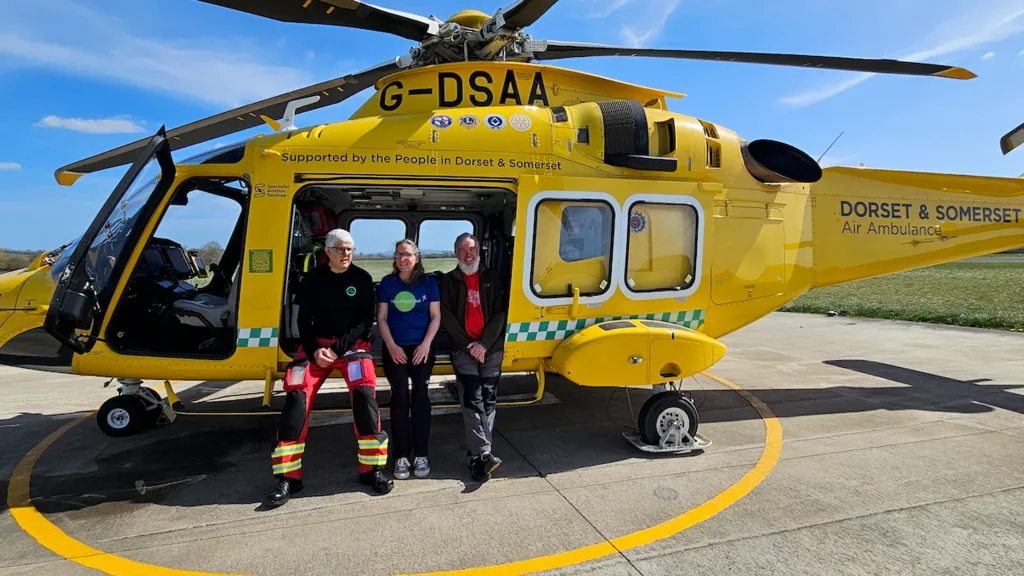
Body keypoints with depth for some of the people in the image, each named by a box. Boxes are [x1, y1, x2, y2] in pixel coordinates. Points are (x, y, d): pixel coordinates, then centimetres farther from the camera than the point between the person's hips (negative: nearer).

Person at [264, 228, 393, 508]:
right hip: (317, 343, 2)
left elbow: (366, 320, -5)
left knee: (364, 392, -25)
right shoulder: (313, 279, 4)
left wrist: (339, 348, -16)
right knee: (296, 396, -17)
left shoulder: (362, 278, -1)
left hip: (353, 344, -2)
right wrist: (314, 350, -13)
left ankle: (372, 469, -14)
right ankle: (287, 477, -8)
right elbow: (304, 320, 4)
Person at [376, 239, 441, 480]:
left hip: (422, 348, 0)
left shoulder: (428, 282, 3)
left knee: (421, 396, -4)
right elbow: (381, 318, 4)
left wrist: (426, 344, -9)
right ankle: (400, 456, 1)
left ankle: (420, 455, 5)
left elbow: (435, 316, 3)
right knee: (399, 397, -6)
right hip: (395, 348, 0)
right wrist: (391, 346, -8)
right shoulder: (387, 283, 5)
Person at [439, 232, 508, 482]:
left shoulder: (491, 278, 10)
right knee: (472, 400, -10)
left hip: (491, 350, 2)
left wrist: (484, 344, -10)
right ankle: (484, 453, -13)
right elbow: (446, 317, -1)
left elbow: (500, 313, 2)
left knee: (488, 401, 2)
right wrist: (468, 345, -10)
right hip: (464, 351, -2)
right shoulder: (449, 281, 7)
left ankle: (477, 455, 10)